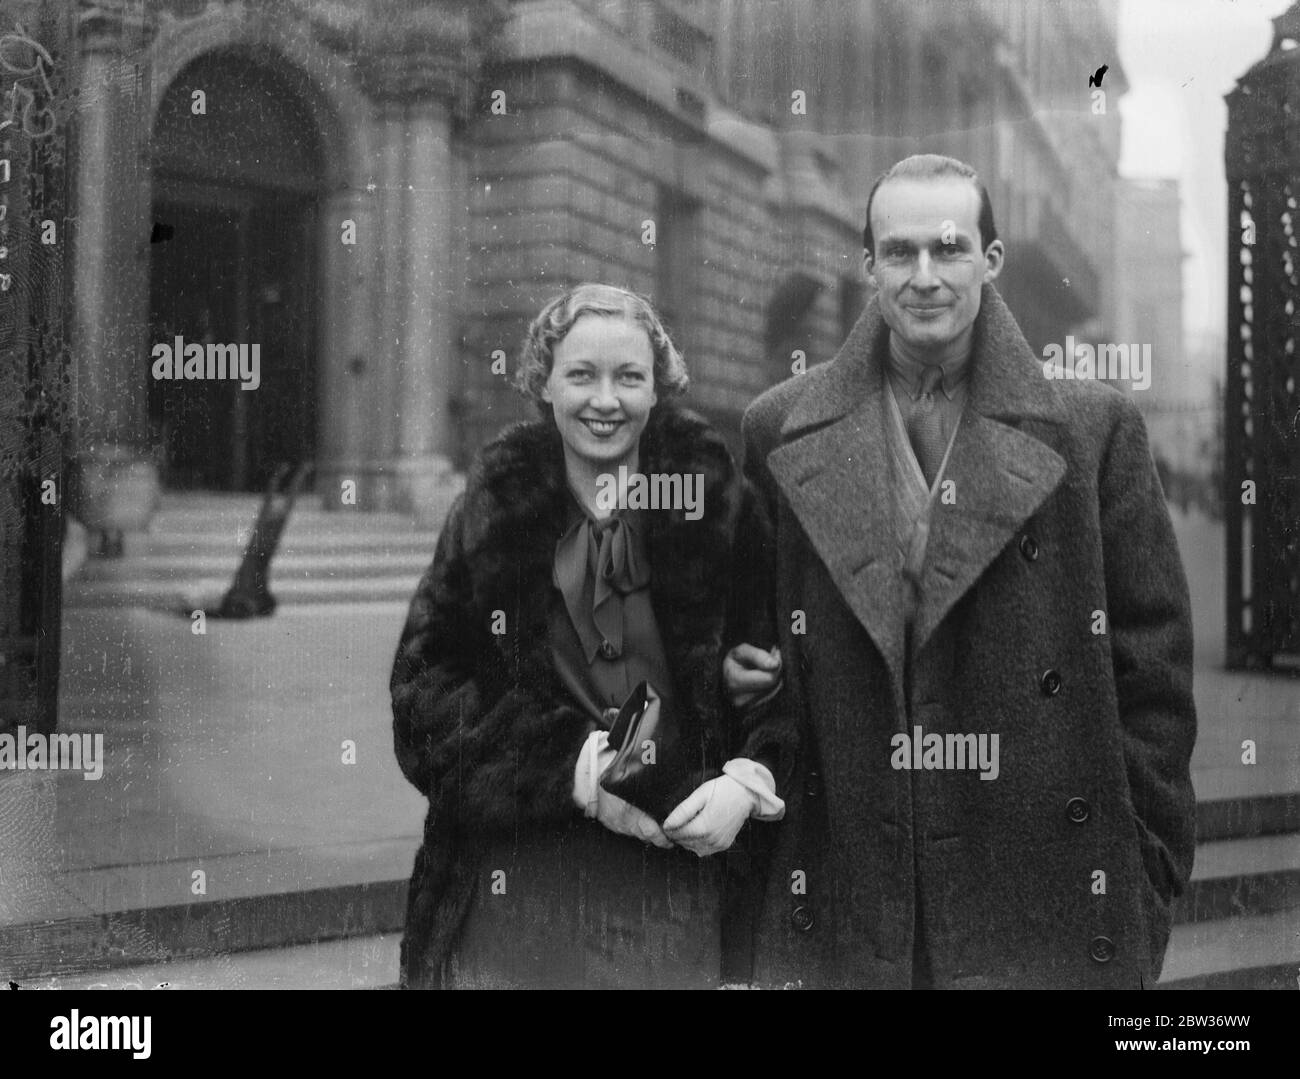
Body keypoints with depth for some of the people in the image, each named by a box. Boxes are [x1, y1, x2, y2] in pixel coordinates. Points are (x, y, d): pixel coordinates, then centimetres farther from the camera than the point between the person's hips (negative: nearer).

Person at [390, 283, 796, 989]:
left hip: (678, 864, 0)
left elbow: (781, 670, 4)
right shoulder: (493, 509, 2)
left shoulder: (720, 505, 2)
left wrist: (745, 779, -15)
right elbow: (425, 686, -2)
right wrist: (570, 767, -14)